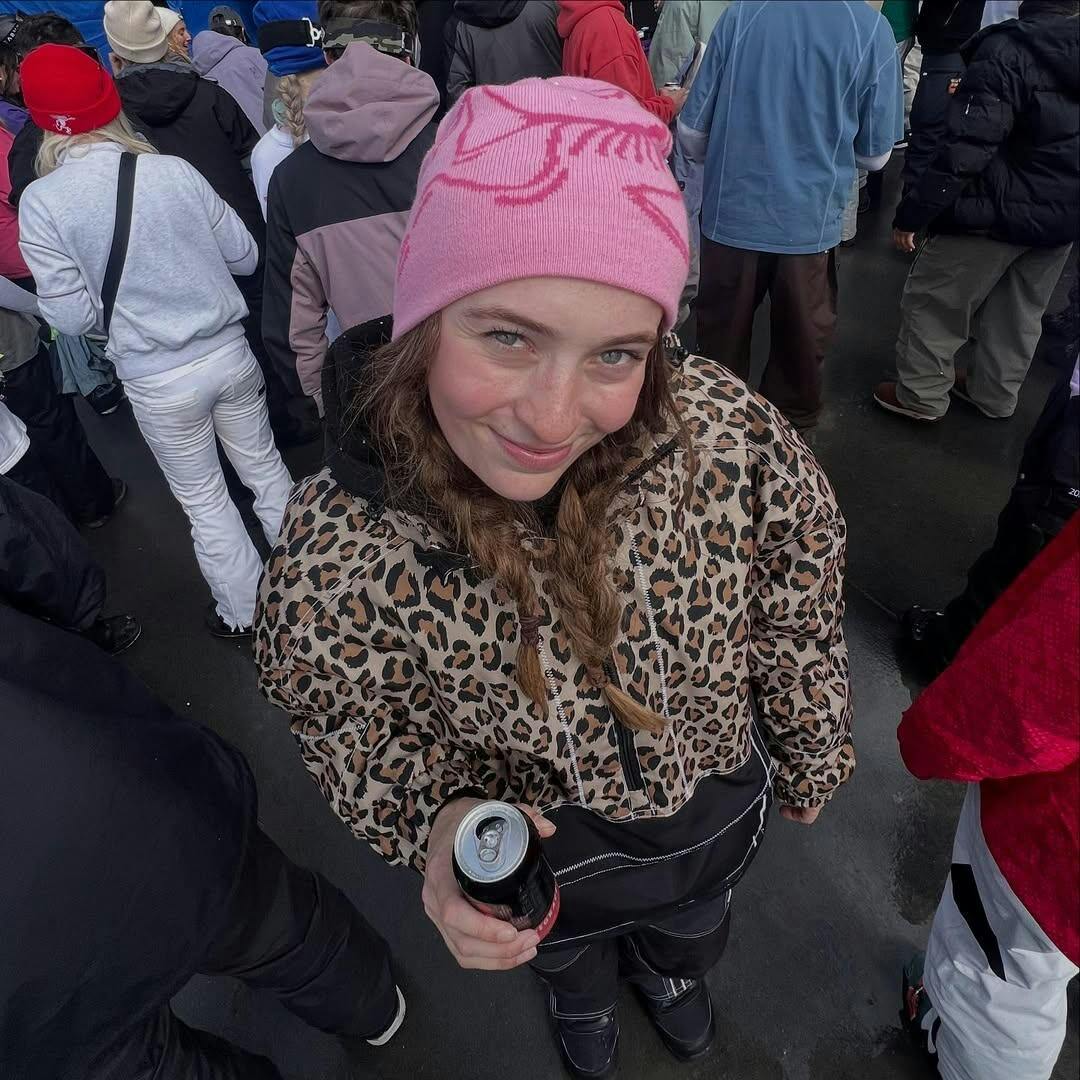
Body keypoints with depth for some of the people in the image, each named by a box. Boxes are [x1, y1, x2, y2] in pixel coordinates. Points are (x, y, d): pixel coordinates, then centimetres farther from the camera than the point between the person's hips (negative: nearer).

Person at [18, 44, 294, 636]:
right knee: (265, 468, 21)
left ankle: (243, 611, 32)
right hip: (229, 351, 2)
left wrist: (119, 305, 12)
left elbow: (73, 314, -9)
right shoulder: (174, 170, -6)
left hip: (156, 380, -2)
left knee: (203, 498, 16)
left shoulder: (41, 201, -11)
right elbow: (244, 256, 2)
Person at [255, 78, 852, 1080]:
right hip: (542, 864, -1)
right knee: (568, 956, 37)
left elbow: (795, 622, -14)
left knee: (692, 928, 38)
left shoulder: (727, 432, -32)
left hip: (721, 811, 2)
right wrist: (440, 821, -36)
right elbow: (364, 733, -16)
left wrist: (812, 760, 2)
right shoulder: (336, 548, -35)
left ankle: (668, 969, 78)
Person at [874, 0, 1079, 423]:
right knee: (1020, 311, 20)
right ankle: (995, 395, 34)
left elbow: (967, 147, -24)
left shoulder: (1009, 49, -18)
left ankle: (921, 395, 16)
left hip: (999, 209, -7)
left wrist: (913, 211, -20)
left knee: (932, 300, 9)